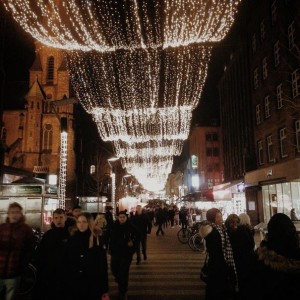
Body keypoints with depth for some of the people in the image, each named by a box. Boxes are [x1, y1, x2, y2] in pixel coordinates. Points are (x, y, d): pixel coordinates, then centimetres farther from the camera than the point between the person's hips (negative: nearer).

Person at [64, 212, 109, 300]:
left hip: (92, 284, -2)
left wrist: (104, 288, -6)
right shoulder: (72, 239, 1)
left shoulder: (97, 239, -4)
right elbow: (66, 263, 4)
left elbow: (103, 264, -4)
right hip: (73, 284, 2)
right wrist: (66, 282, 0)